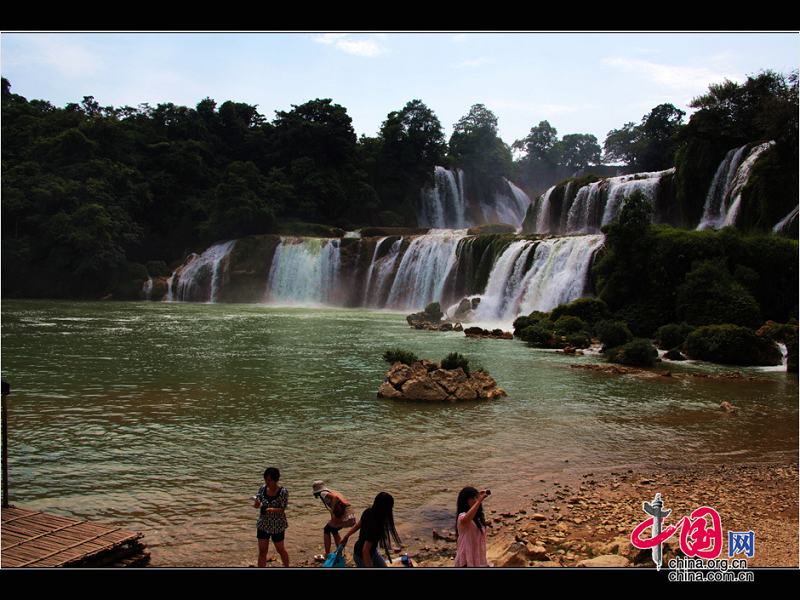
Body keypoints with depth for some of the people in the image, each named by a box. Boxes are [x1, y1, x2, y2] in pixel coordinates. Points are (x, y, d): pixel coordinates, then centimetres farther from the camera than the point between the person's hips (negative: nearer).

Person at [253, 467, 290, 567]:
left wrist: (272, 509, -38)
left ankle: (287, 567, 37)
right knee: (262, 551, 6)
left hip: (277, 526, -3)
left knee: (280, 549, 14)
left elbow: (282, 509, -19)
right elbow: (257, 505, -1)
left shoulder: (283, 492, -18)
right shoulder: (263, 488, -5)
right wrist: (256, 503, -25)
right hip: (263, 524, 4)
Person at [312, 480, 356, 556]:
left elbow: (335, 497, -21)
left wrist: (332, 512, -13)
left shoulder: (323, 493, -3)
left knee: (326, 530, 17)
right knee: (333, 530, 30)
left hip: (342, 517, -7)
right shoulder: (332, 491, 22)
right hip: (351, 516, 7)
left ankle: (327, 555, 18)